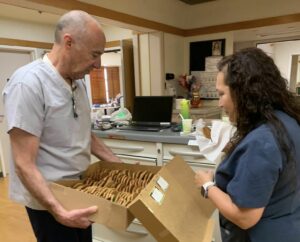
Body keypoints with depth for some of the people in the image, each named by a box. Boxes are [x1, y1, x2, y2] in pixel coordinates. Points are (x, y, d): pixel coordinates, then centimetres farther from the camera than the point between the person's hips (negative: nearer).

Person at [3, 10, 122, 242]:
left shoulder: (78, 82, 3)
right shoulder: (28, 82, -22)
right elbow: (24, 164, -23)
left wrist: (121, 166, 8)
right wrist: (58, 211, -29)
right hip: (48, 200, -7)